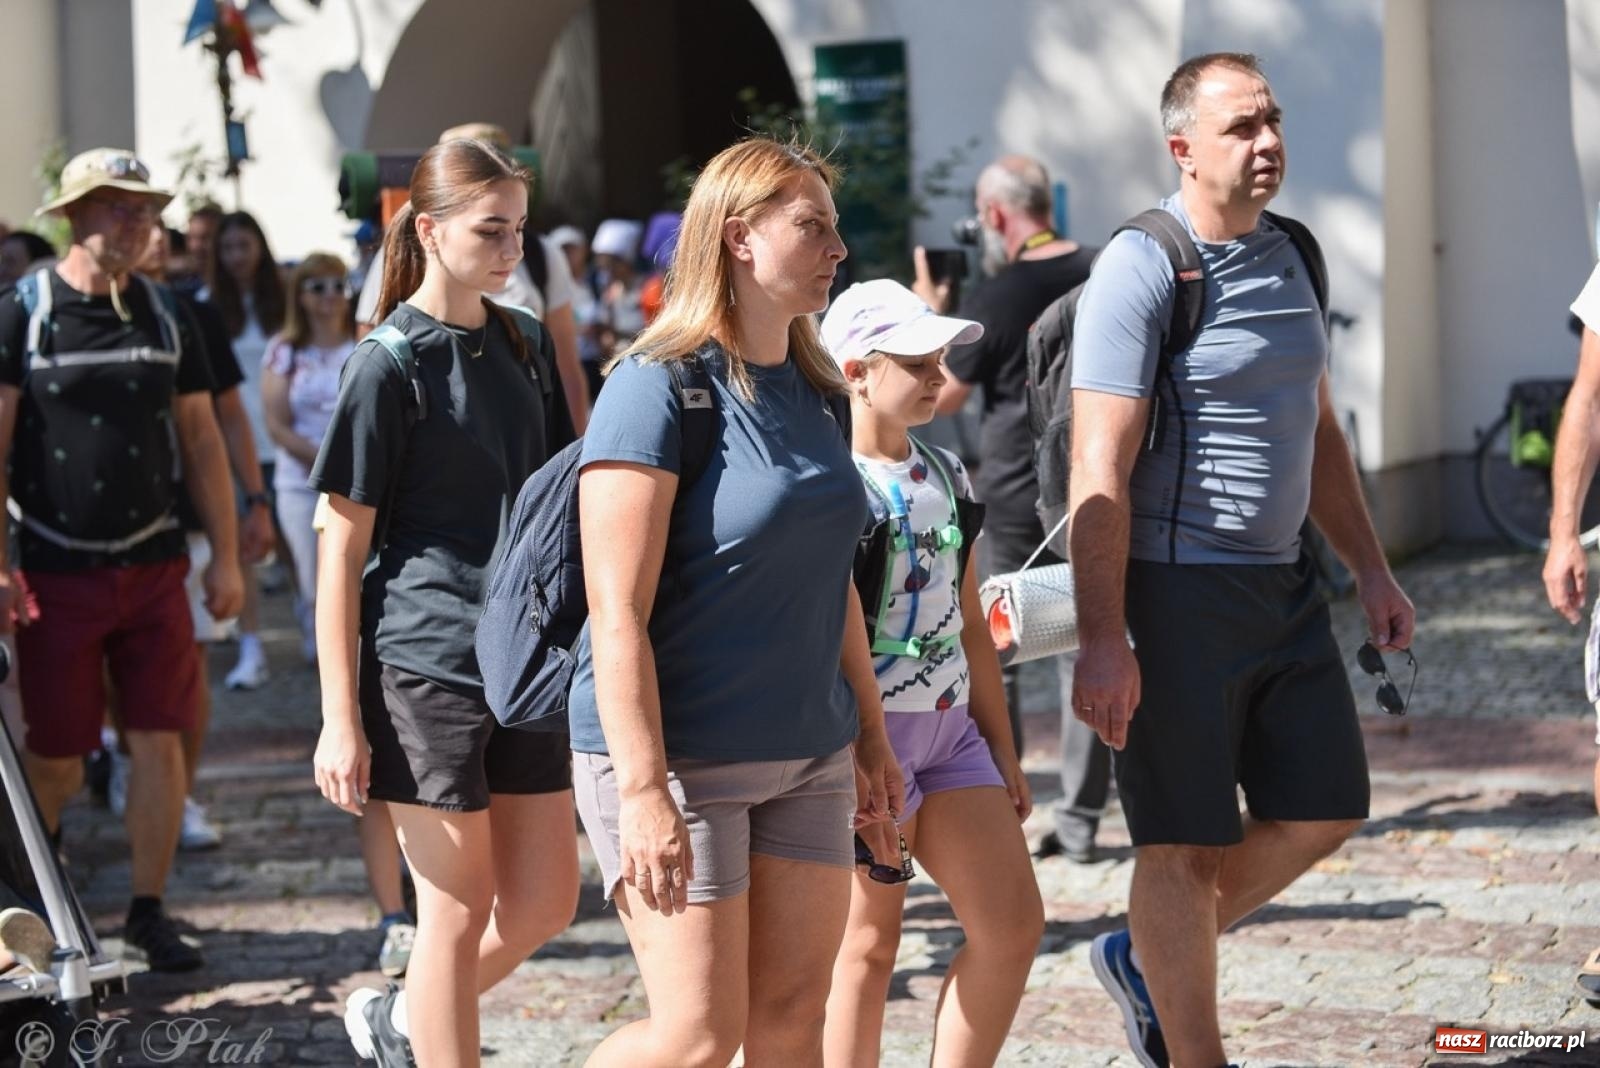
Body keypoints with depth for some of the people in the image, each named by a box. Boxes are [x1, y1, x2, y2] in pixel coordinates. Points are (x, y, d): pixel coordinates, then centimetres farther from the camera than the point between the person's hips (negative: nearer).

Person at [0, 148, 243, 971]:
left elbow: (201, 442, 11)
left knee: (161, 741, 0)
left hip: (154, 566, 3)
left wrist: (225, 557, 7)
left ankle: (149, 910, 11)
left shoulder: (165, 316, 7)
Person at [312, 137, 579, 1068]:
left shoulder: (527, 344, 10)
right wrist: (342, 719, -13)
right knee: (460, 913, -1)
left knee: (545, 902, 9)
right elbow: (342, 547, -9)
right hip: (425, 665, -7)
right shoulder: (390, 364, -9)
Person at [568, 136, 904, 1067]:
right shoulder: (660, 388, -14)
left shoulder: (817, 395, 10)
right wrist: (642, 791, -22)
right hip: (680, 757, -7)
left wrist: (872, 737, 19)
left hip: (804, 756, 8)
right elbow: (618, 616, -18)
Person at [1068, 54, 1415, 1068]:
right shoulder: (1141, 270, -13)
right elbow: (1101, 471, -18)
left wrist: (1372, 569, 17)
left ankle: (1147, 962, 26)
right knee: (1185, 843, 0)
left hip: (1282, 584, 8)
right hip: (1175, 591, -8)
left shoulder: (1290, 257, 11)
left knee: (1322, 813, 9)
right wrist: (1102, 641, -23)